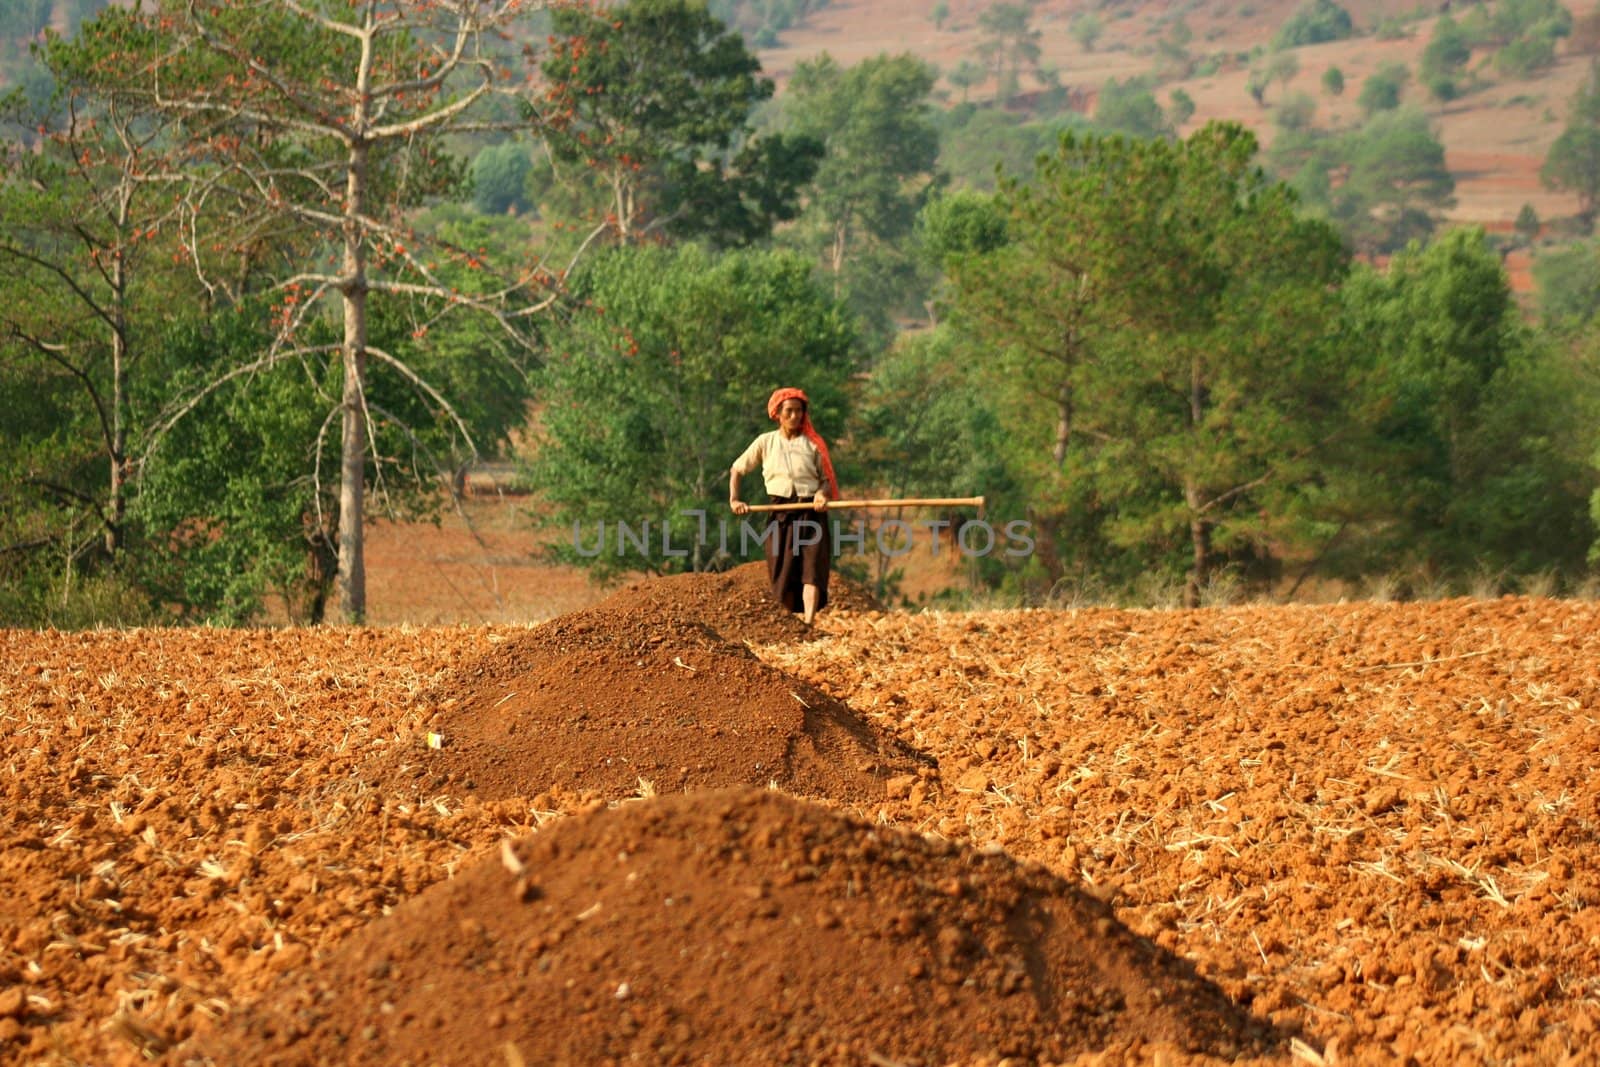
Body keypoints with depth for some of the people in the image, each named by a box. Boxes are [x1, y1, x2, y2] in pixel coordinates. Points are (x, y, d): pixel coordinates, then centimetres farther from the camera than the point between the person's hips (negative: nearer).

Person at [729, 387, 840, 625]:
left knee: (812, 568, -16)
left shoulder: (812, 444, 6)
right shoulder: (766, 442, 8)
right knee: (784, 573, 0)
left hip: (810, 513, -1)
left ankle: (809, 624, -27)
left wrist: (822, 494, -13)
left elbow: (826, 478, 9)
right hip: (780, 514, 1)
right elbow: (736, 469, 15)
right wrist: (734, 500, 4)